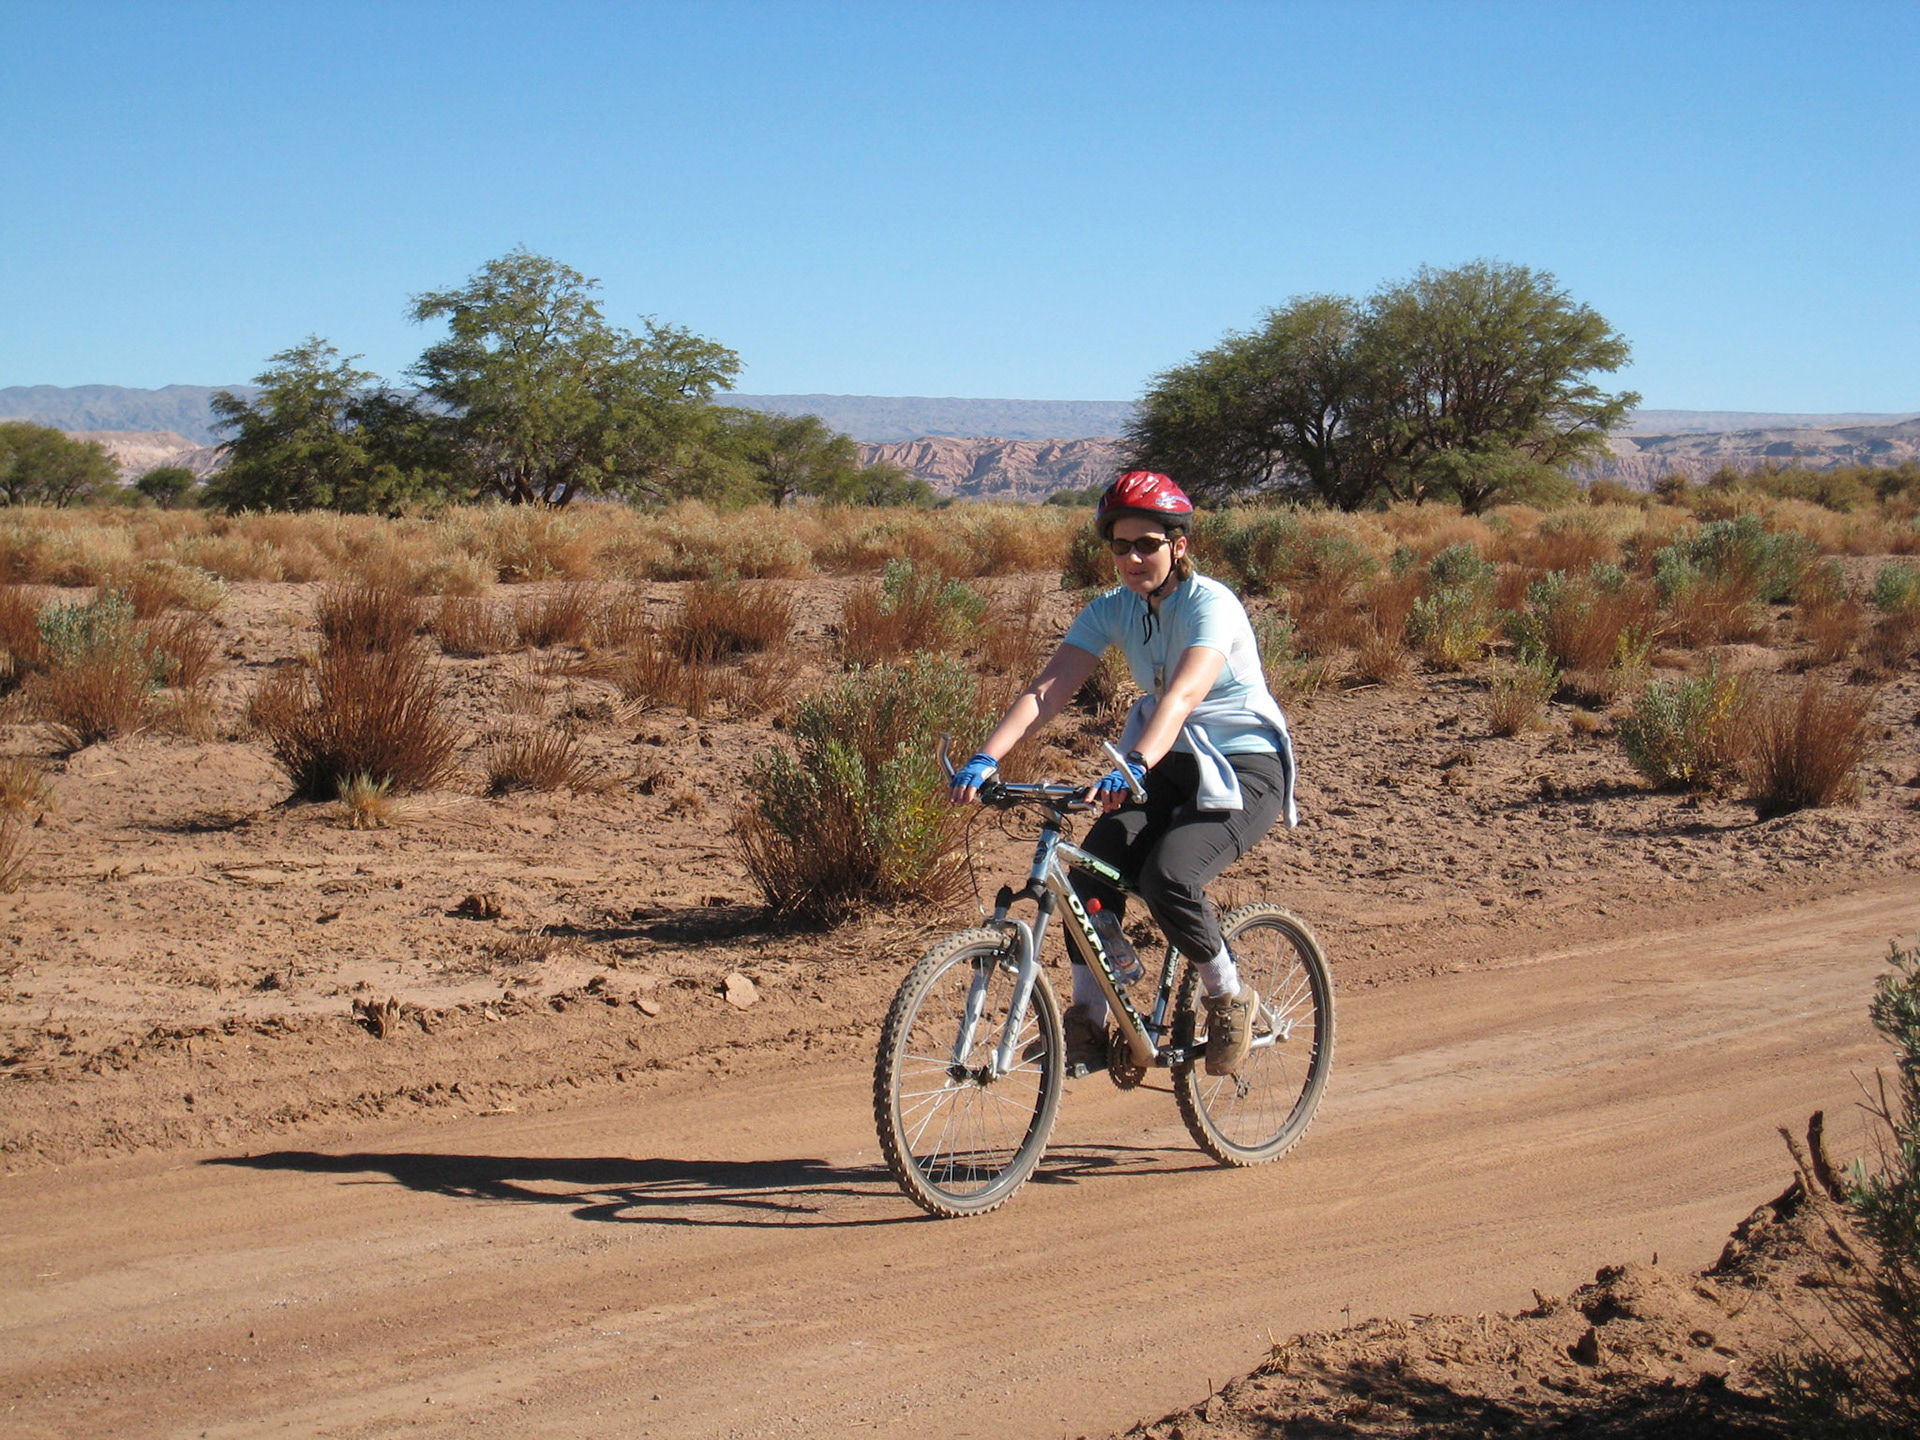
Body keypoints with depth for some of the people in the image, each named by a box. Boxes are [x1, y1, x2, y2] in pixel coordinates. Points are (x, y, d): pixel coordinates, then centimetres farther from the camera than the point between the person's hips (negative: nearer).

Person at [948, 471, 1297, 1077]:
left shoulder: (1211, 604, -20)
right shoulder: (1112, 609, -3)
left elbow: (1183, 695, -37)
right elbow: (1046, 689, -15)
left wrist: (1134, 767, -54)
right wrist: (986, 758, -31)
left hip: (1245, 769, -6)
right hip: (1167, 766, 6)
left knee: (1167, 878, -30)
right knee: (1091, 871, -18)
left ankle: (1230, 999, -3)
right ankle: (1088, 1023, -2)